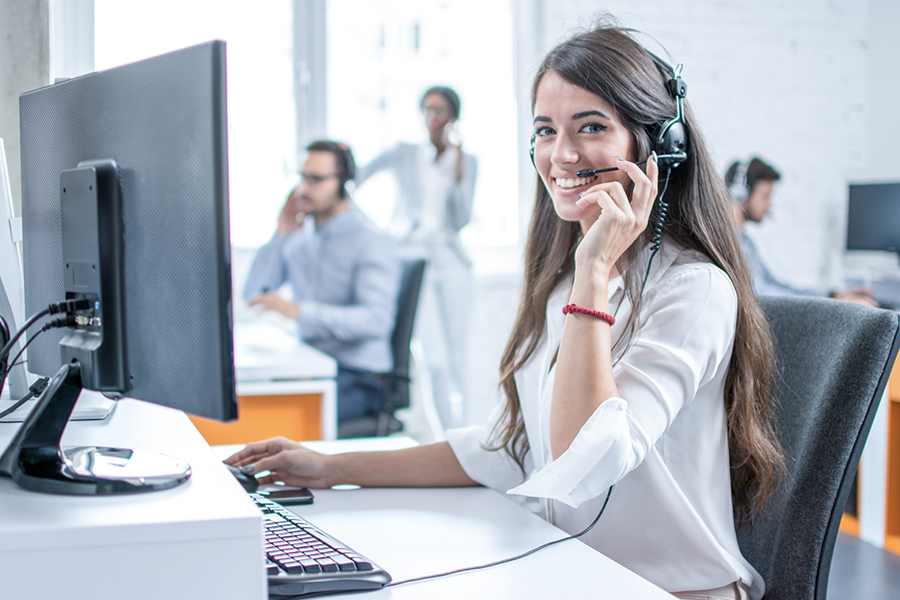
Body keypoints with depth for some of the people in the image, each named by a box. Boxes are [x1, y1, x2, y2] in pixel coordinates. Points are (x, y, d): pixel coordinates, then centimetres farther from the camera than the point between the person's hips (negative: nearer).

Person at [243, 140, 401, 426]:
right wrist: (280, 237, -3)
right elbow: (253, 295, 7)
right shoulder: (300, 238, 10)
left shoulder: (372, 242, -11)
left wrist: (298, 311, -36)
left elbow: (377, 319, -26)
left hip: (359, 377, -6)